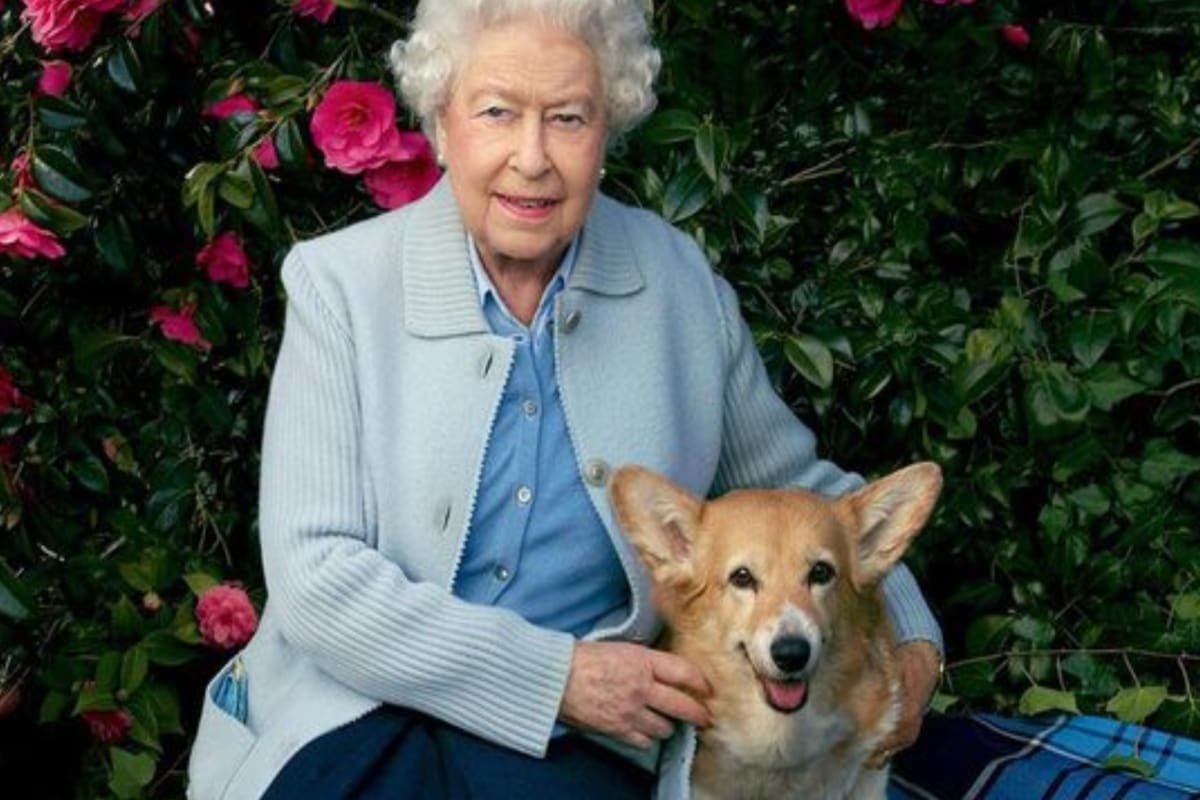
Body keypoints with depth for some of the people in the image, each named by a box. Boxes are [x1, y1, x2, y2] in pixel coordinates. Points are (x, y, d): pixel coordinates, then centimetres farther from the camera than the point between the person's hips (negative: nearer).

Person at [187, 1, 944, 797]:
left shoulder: (682, 281, 3)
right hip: (359, 717, 0)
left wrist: (910, 640, 1)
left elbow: (794, 488, 16)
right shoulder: (339, 283, -4)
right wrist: (559, 673, -14)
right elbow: (315, 573, -9)